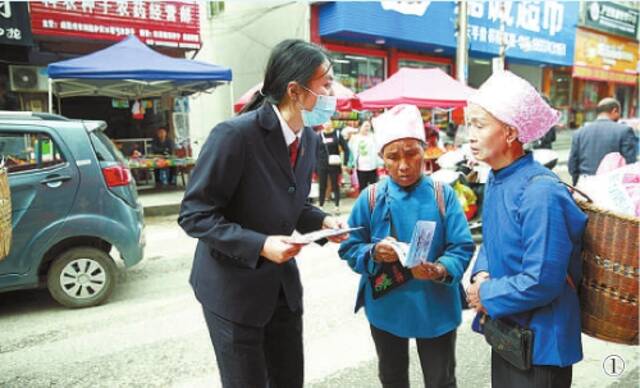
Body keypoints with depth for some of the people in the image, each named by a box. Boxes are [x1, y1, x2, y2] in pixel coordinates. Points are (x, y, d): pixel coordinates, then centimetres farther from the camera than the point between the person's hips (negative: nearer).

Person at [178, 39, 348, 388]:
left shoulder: (309, 138, 0)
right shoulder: (234, 134, -24)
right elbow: (194, 214, -20)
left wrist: (322, 221, -7)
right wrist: (259, 244, -28)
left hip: (283, 282, 7)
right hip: (232, 285, -7)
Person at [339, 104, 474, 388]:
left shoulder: (443, 195, -10)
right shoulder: (370, 198, -8)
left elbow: (462, 247, -12)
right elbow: (349, 249, -5)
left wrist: (440, 270, -31)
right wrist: (373, 254, -25)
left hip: (436, 308, -1)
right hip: (385, 307, 1)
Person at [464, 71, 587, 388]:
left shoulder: (540, 193, -27)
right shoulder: (495, 179, 0)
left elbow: (541, 283, -29)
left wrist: (487, 294, -14)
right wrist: (481, 275, -7)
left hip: (539, 344, -8)